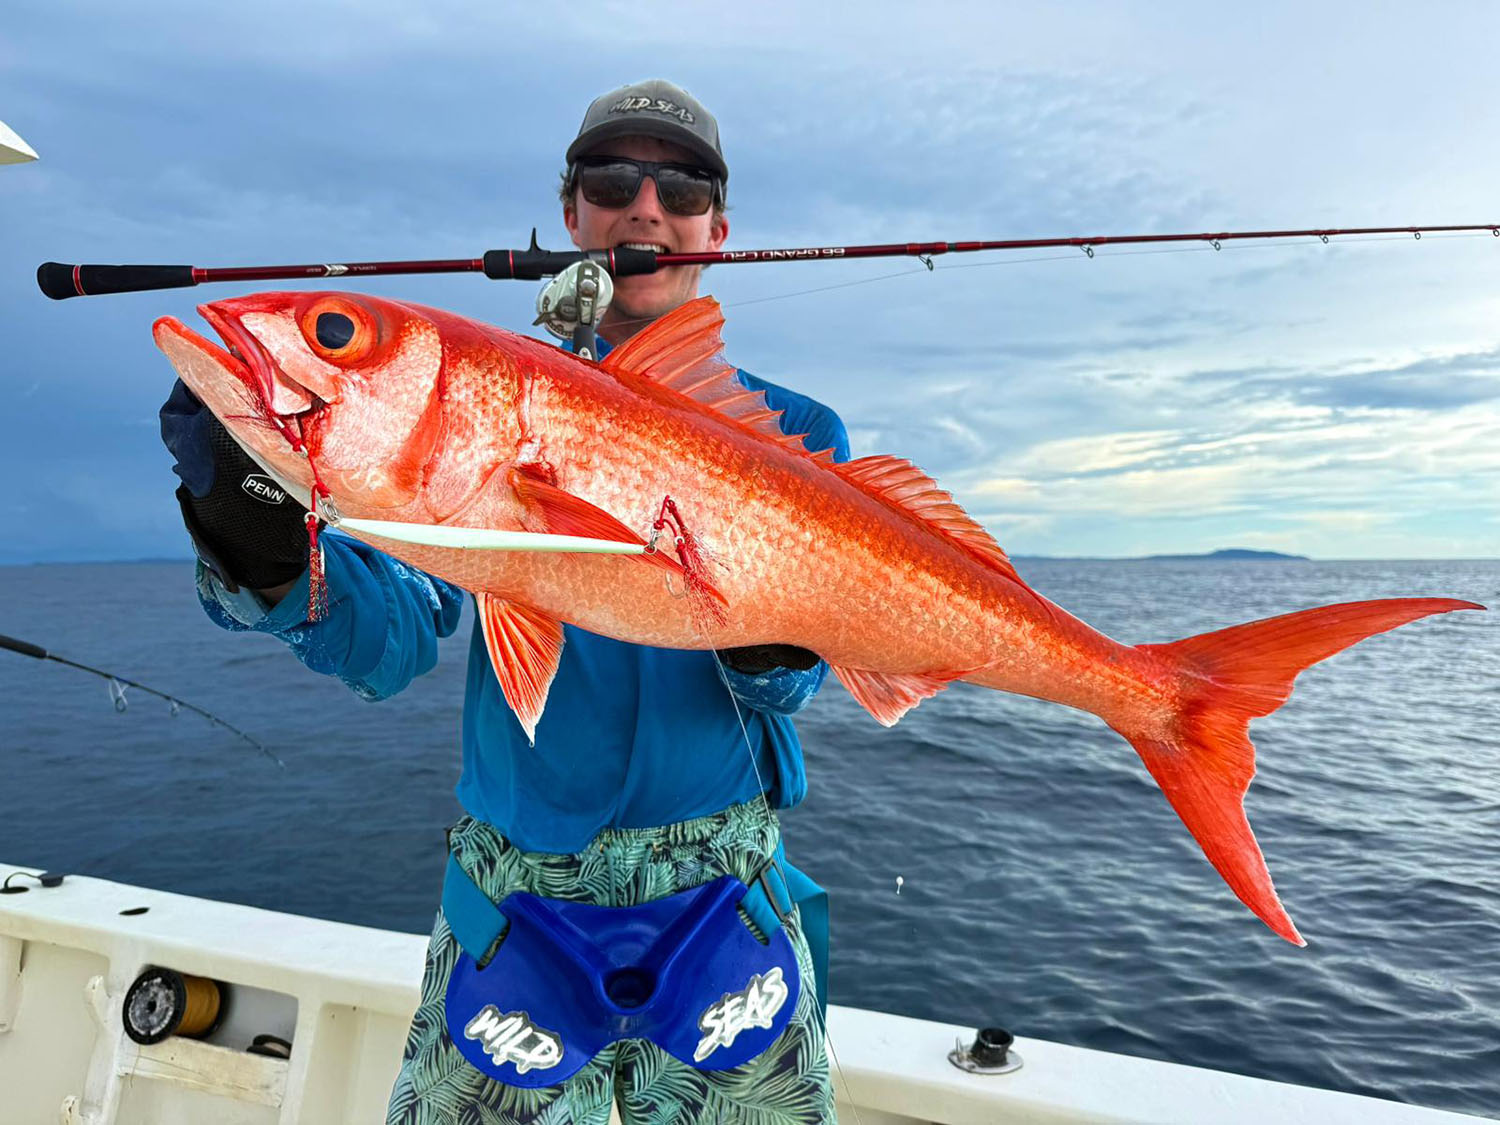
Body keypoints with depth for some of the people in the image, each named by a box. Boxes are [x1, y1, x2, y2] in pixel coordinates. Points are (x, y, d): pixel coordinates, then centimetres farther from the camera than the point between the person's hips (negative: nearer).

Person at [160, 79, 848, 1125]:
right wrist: (267, 547, -26)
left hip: (721, 893, 0)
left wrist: (771, 629, -29)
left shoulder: (794, 436, 0)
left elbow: (783, 686, -7)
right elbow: (393, 640, -8)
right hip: (508, 893, 1)